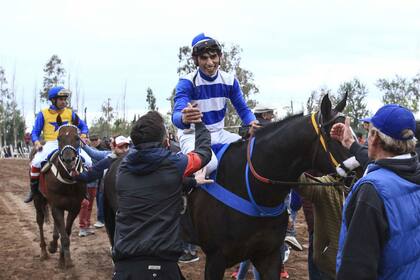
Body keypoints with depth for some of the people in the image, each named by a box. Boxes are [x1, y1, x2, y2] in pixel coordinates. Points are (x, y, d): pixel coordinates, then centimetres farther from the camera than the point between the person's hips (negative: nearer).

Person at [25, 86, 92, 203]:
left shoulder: (70, 113, 8)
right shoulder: (43, 114, 2)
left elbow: (83, 126, 17)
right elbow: (35, 132, 6)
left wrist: (83, 135, -4)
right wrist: (36, 142, -15)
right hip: (51, 144, -2)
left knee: (88, 162, -16)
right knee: (36, 162, -28)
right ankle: (33, 191, -7)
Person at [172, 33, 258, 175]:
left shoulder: (229, 80, 0)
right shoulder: (187, 82, -15)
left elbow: (242, 109, 4)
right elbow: (177, 114, -28)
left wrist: (253, 123, -21)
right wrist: (184, 119, -55)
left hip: (219, 133, 6)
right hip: (192, 135, -5)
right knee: (207, 164, -36)